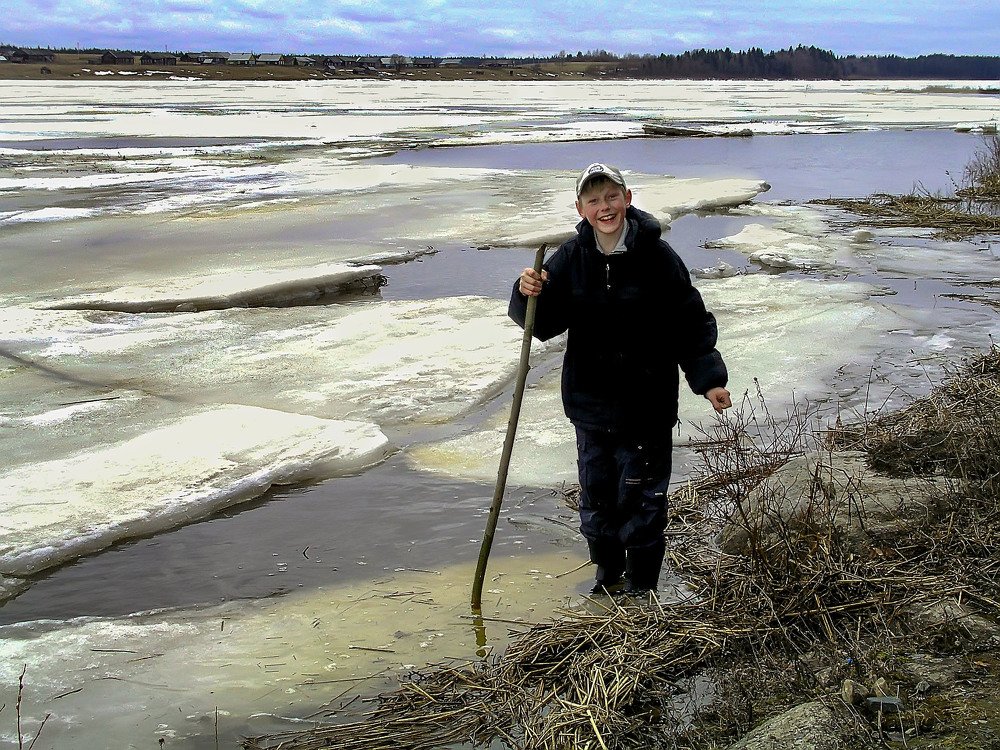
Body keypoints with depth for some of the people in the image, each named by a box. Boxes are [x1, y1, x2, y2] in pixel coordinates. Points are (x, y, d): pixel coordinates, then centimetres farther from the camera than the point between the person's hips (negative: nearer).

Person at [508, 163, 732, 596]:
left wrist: (708, 379, -12)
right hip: (590, 403, 4)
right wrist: (528, 295, -19)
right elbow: (544, 325, 1)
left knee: (642, 502, 5)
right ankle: (608, 577, 36)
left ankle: (641, 590, 22)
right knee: (596, 498, 16)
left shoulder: (656, 256, -11)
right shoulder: (570, 258, -2)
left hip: (647, 406, -3)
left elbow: (691, 325, -5)